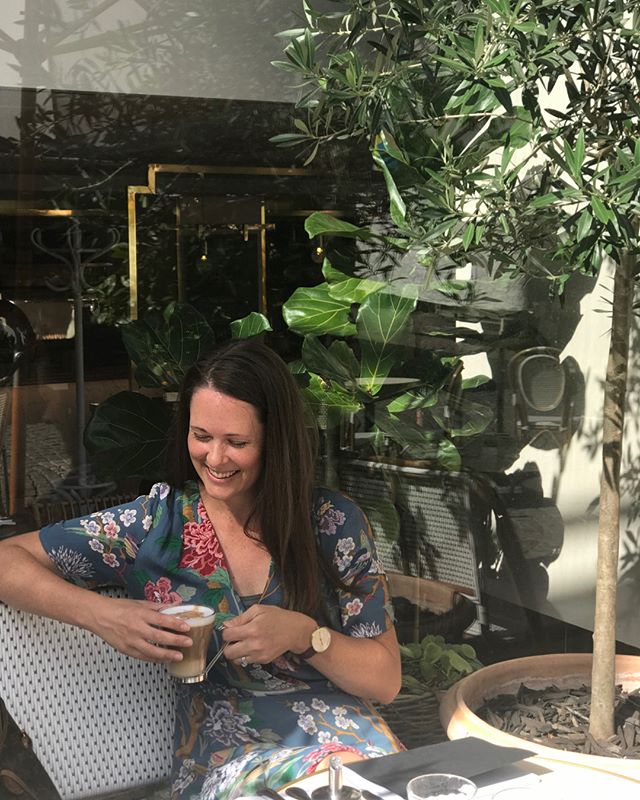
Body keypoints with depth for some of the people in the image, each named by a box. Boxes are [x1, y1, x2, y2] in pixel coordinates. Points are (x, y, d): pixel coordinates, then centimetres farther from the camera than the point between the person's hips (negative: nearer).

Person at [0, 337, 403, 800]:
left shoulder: (335, 522, 0)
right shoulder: (157, 523, 1)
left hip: (341, 730, 1)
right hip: (229, 754, -1)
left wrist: (304, 636, -17)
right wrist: (100, 615, -16)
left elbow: (386, 680, 2)